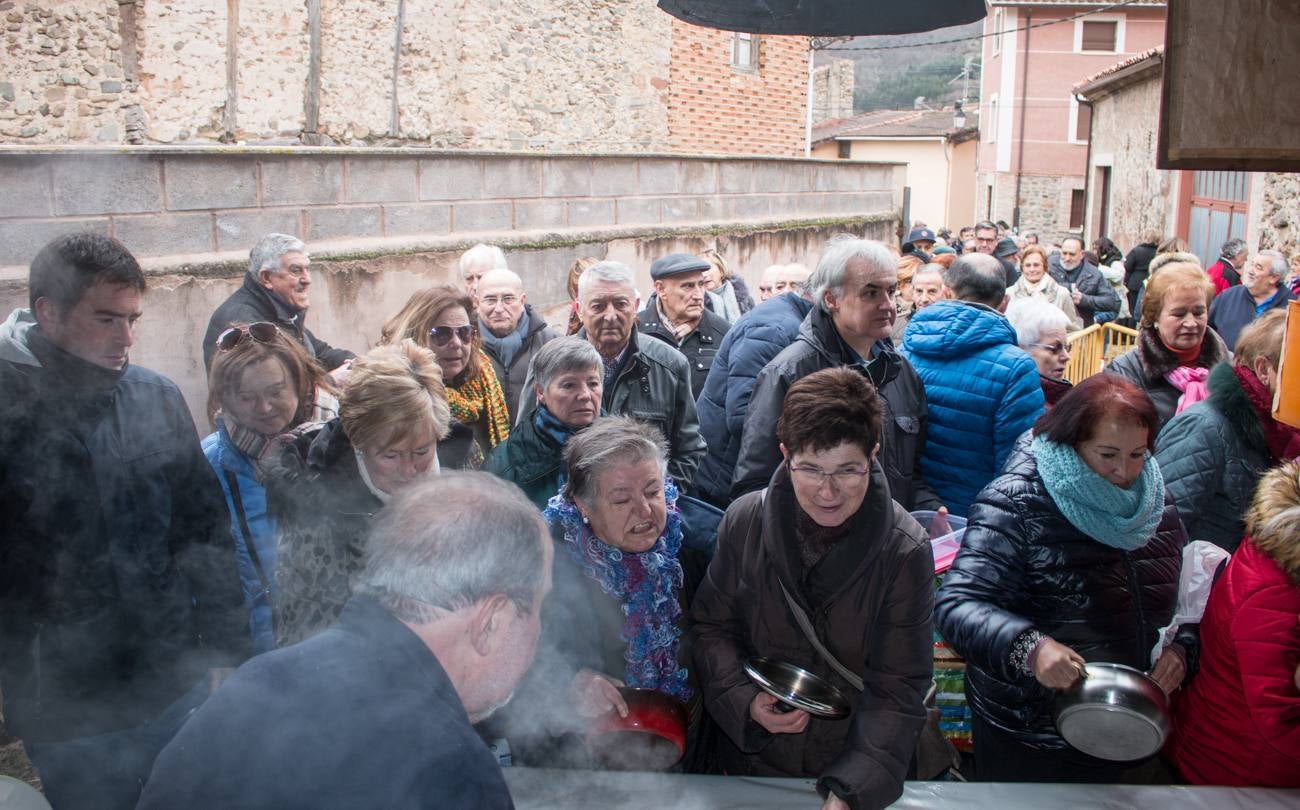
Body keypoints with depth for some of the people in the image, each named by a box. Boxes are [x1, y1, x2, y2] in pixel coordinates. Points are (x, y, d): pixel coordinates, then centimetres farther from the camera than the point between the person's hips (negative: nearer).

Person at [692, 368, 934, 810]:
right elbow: (711, 626, -1)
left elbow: (897, 689, -18)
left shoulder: (905, 550, -18)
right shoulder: (745, 521, -12)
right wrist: (745, 701, -17)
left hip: (858, 762, -1)